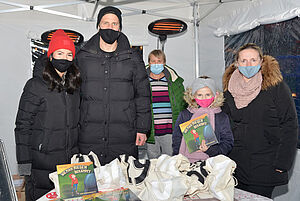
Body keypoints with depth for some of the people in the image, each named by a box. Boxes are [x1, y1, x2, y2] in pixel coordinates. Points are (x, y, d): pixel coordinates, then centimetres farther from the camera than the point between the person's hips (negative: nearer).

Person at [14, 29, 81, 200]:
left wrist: (78, 155, 14)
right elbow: (23, 126, -9)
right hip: (42, 163, -5)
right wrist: (24, 162, -12)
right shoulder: (36, 86, -11)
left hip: (70, 160, 5)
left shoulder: (74, 85, 6)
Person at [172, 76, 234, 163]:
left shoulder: (222, 117, 9)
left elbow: (228, 143, 6)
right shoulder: (184, 115, 10)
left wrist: (210, 150, -10)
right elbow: (177, 141, 12)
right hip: (187, 161, 0)